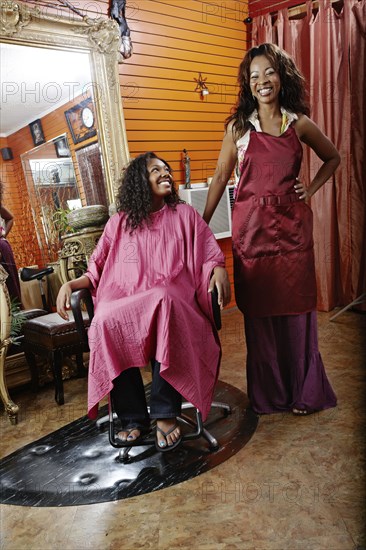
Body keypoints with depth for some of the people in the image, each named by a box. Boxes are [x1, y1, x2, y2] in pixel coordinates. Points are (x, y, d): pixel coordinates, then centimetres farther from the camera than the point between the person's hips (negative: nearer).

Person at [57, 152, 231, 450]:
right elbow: (98, 270, 17)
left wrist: (219, 269, -14)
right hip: (123, 302, 2)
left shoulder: (184, 214, 15)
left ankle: (165, 413, -26)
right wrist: (70, 284, -1)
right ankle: (133, 417, -16)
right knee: (106, 323, -33)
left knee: (163, 305, -38)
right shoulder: (119, 223, 17)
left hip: (171, 300, -1)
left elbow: (210, 255, 9)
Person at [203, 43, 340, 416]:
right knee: (258, 310, 4)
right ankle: (268, 393, 21)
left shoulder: (299, 124, 7)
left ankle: (304, 391, 23)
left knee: (296, 308, 5)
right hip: (251, 226, 0)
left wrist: (311, 189, 6)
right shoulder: (238, 126, 5)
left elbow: (332, 158, 21)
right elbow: (220, 177, 6)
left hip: (291, 224, 1)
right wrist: (202, 223, 2)